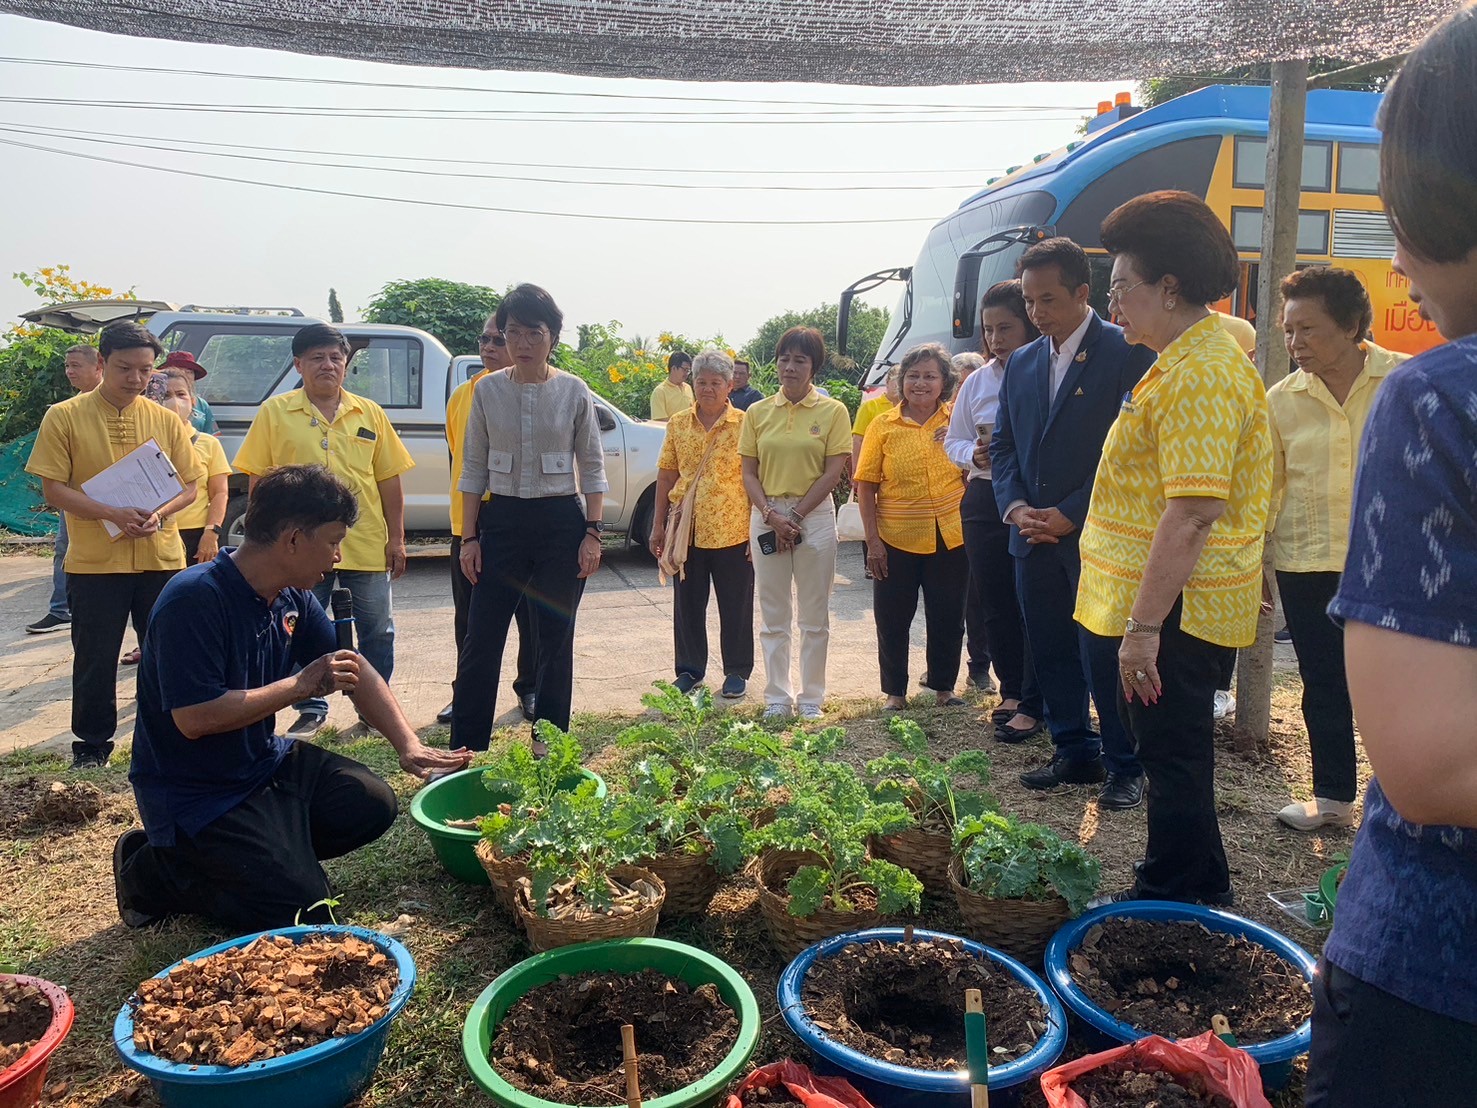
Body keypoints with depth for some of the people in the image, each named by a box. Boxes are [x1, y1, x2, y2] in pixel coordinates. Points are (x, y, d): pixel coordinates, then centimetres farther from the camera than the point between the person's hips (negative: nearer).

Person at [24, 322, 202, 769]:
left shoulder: (166, 420, 7)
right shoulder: (64, 417, -1)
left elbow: (189, 485, 8)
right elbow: (53, 488, -5)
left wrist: (160, 514, -13)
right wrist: (112, 514, -19)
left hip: (161, 559, 2)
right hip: (94, 562, -2)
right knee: (95, 660, 7)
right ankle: (92, 747, 22)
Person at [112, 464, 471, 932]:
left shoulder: (293, 596, -1)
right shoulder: (193, 600, -26)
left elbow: (355, 669, 5)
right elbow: (193, 718, -30)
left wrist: (409, 746, -5)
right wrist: (302, 685, -24)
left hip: (265, 762, 8)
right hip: (193, 793, -8)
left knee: (373, 804, 3)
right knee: (302, 907, -13)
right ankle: (153, 871, 5)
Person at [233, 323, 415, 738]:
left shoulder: (370, 414, 6)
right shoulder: (275, 412, 1)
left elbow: (388, 480, 8)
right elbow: (258, 481, 2)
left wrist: (396, 538, 4)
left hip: (366, 544, 2)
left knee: (378, 631, 9)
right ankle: (311, 710, 25)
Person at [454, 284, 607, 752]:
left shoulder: (574, 391, -1)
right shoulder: (487, 390, 2)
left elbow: (592, 468, 2)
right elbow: (474, 468, 5)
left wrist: (592, 532, -5)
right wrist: (469, 537, 1)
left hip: (561, 521, -1)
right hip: (502, 521, 1)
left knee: (555, 641, 7)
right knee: (481, 640, 2)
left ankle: (548, 745, 22)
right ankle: (465, 748, 13)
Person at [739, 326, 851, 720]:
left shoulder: (832, 411, -1)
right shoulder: (757, 413, 6)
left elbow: (833, 472, -6)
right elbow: (749, 474, 4)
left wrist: (796, 517, -11)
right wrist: (771, 516, -11)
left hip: (815, 515, -2)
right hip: (767, 516, 2)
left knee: (814, 617, 5)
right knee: (773, 617, 7)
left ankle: (812, 698, 17)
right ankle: (777, 698, 17)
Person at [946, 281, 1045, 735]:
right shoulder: (977, 382, 9)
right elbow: (954, 440, 15)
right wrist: (975, 455, -5)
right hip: (985, 501, 6)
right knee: (993, 602, 12)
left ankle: (1031, 705, 10)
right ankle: (1011, 690, 30)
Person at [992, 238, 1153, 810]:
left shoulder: (1127, 352, -6)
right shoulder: (1021, 363, 13)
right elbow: (1002, 446, 15)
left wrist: (1071, 514, -14)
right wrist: (1015, 506, -2)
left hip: (1095, 535, -6)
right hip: (1034, 537, 6)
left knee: (1103, 655, -2)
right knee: (1051, 651, 12)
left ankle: (1125, 767, 14)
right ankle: (1075, 753, 26)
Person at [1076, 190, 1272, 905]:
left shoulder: (1198, 375, -20)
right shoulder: (1187, 359, 15)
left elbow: (1193, 512, -27)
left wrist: (1144, 623, -26)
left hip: (1173, 610, -11)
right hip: (1168, 604, 11)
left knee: (1172, 753, 2)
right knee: (1169, 747, 19)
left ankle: (1171, 900, 18)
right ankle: (1201, 888, 34)